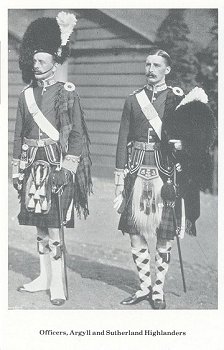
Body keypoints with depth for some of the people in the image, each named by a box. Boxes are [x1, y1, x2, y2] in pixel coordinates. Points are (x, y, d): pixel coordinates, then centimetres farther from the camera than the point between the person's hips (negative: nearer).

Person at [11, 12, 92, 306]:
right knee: (39, 225, 11)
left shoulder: (66, 93, -5)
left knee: (54, 226, -5)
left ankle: (58, 285, 3)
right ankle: (45, 277, 23)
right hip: (33, 166, 6)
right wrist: (17, 170, 11)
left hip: (56, 165, -5)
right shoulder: (26, 94, 11)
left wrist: (66, 169, -14)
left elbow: (77, 135, -7)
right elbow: (19, 134, 15)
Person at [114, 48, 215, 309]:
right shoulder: (133, 100, 10)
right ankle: (145, 286, 19)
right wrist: (120, 178, 4)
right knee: (134, 232, 3)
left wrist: (181, 144, -18)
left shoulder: (178, 99, 3)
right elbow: (123, 140, 9)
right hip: (137, 171, 3)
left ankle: (158, 290, 16)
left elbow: (191, 134, 4)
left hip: (165, 172, -2)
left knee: (164, 235, 1)